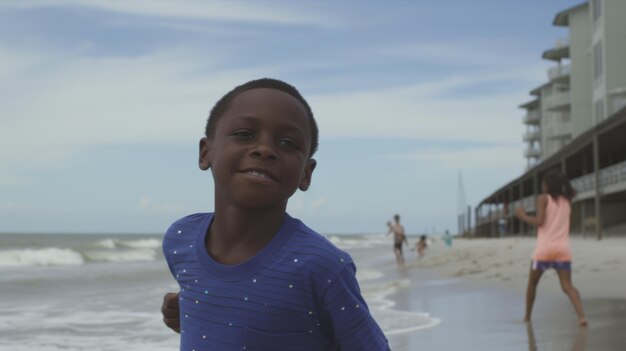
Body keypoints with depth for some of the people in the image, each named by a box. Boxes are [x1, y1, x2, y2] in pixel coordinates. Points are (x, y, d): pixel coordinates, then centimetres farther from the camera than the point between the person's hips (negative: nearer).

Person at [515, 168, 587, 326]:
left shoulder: (543, 198, 0)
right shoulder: (567, 201, 14)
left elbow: (539, 221, -11)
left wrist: (522, 215, 2)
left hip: (544, 249, -3)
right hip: (563, 250, 3)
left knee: (532, 283, 18)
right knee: (567, 286, -6)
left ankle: (527, 316, 26)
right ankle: (581, 315, -29)